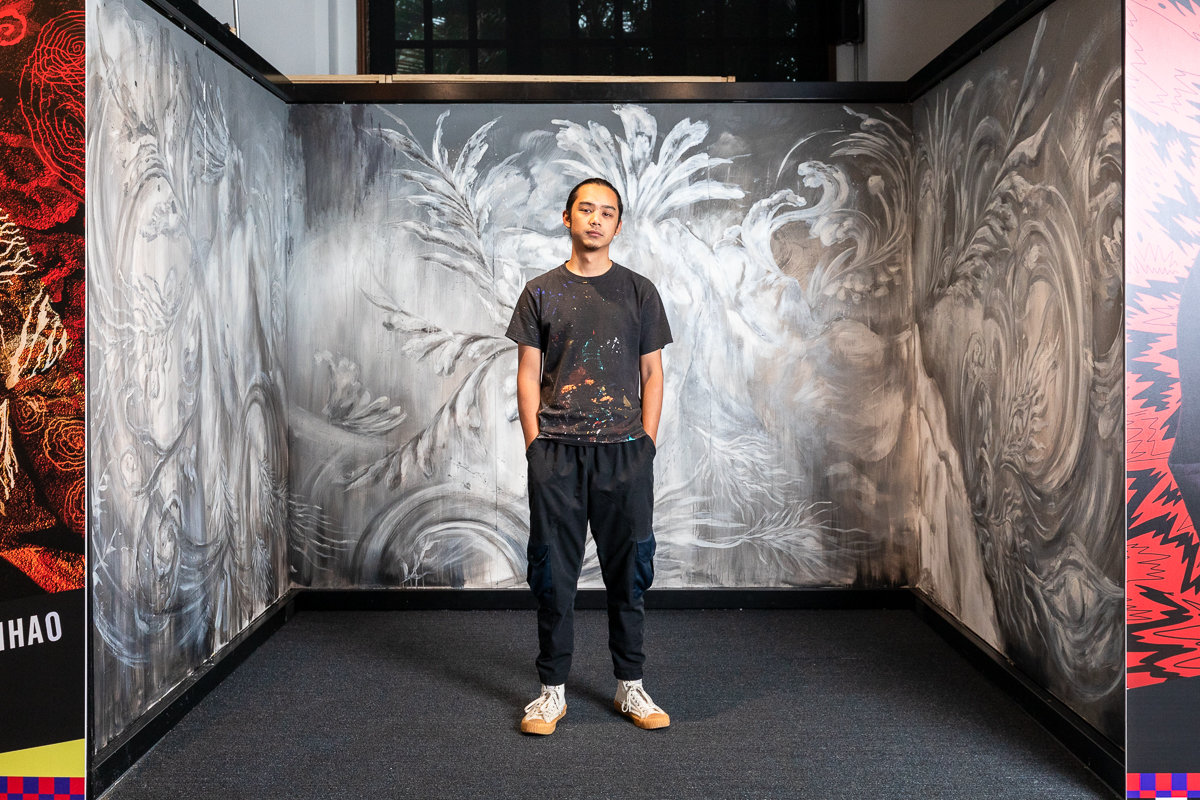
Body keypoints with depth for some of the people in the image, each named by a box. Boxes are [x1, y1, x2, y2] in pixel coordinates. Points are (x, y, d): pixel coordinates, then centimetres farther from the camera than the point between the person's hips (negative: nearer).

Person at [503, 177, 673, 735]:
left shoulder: (639, 292, 9)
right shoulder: (540, 293, 7)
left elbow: (652, 375, 8)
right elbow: (528, 376, 5)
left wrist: (646, 444, -1)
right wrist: (536, 445, -3)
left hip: (624, 450, 1)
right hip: (555, 452, 0)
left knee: (628, 571, 6)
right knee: (553, 573, 4)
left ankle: (630, 687, 20)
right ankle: (552, 690, 16)